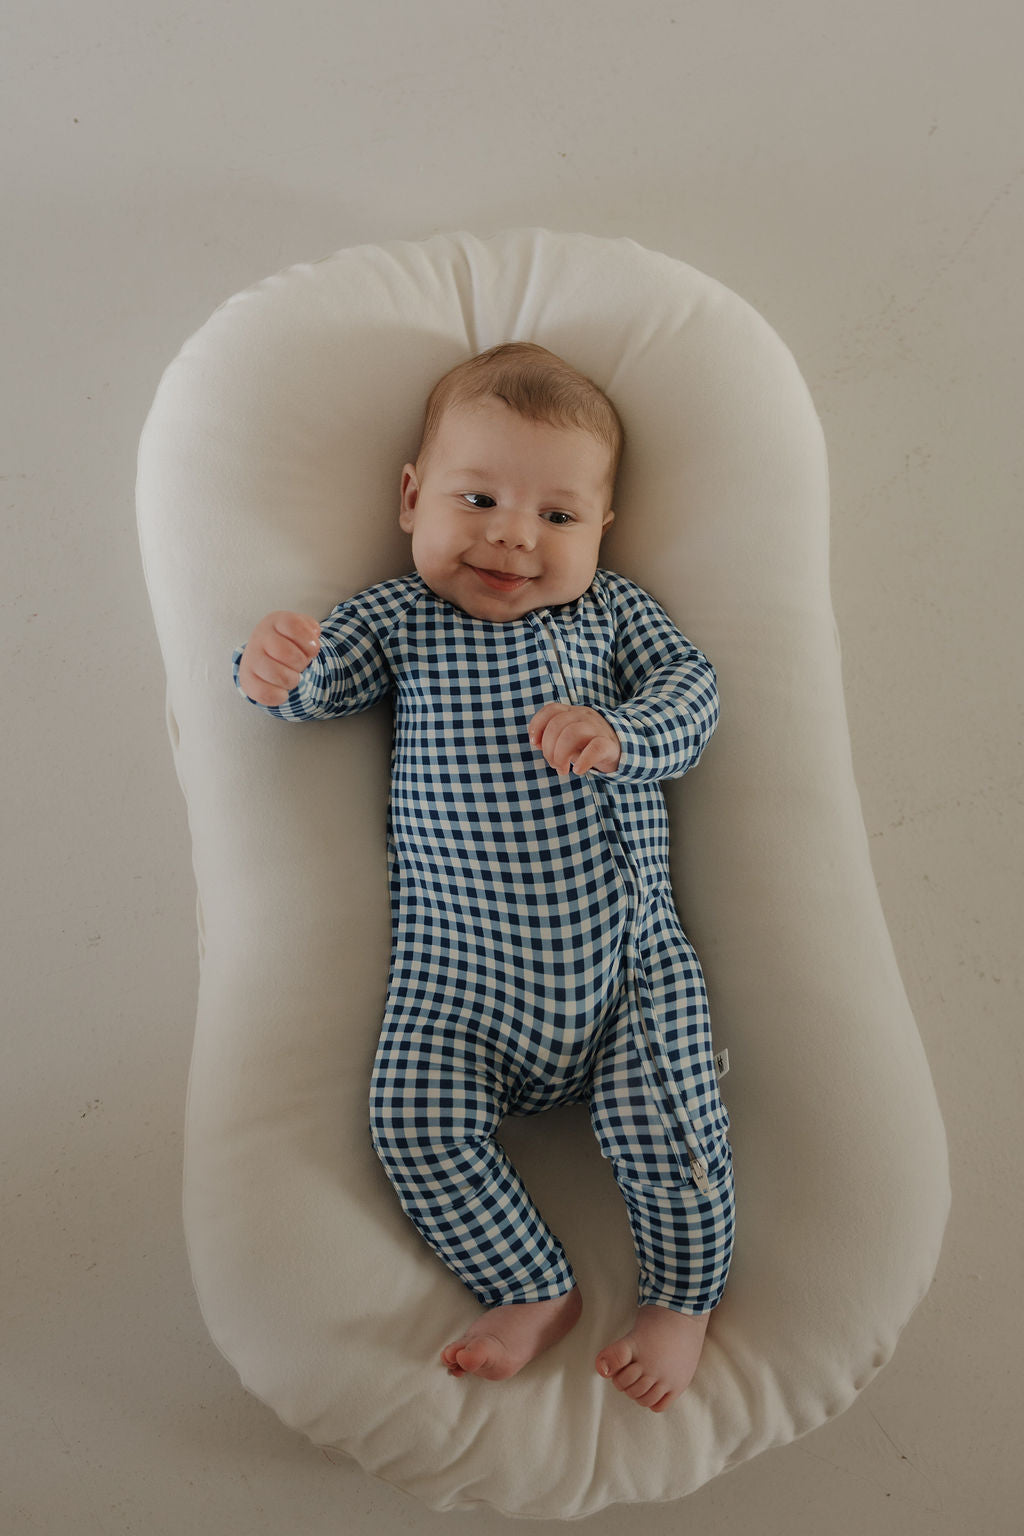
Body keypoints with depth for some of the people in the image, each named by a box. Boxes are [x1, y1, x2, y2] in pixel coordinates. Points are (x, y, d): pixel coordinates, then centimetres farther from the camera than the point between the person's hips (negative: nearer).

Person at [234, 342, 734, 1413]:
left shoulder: (611, 610, 10)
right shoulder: (399, 619, 9)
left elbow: (692, 693, 2)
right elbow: (325, 677, -3)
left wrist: (616, 736, -19)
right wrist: (279, 668, -28)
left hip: (625, 958, 0)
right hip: (457, 972, 1)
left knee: (663, 1122, -10)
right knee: (417, 1125, -13)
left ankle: (680, 1296, 20)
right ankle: (536, 1293, 11)